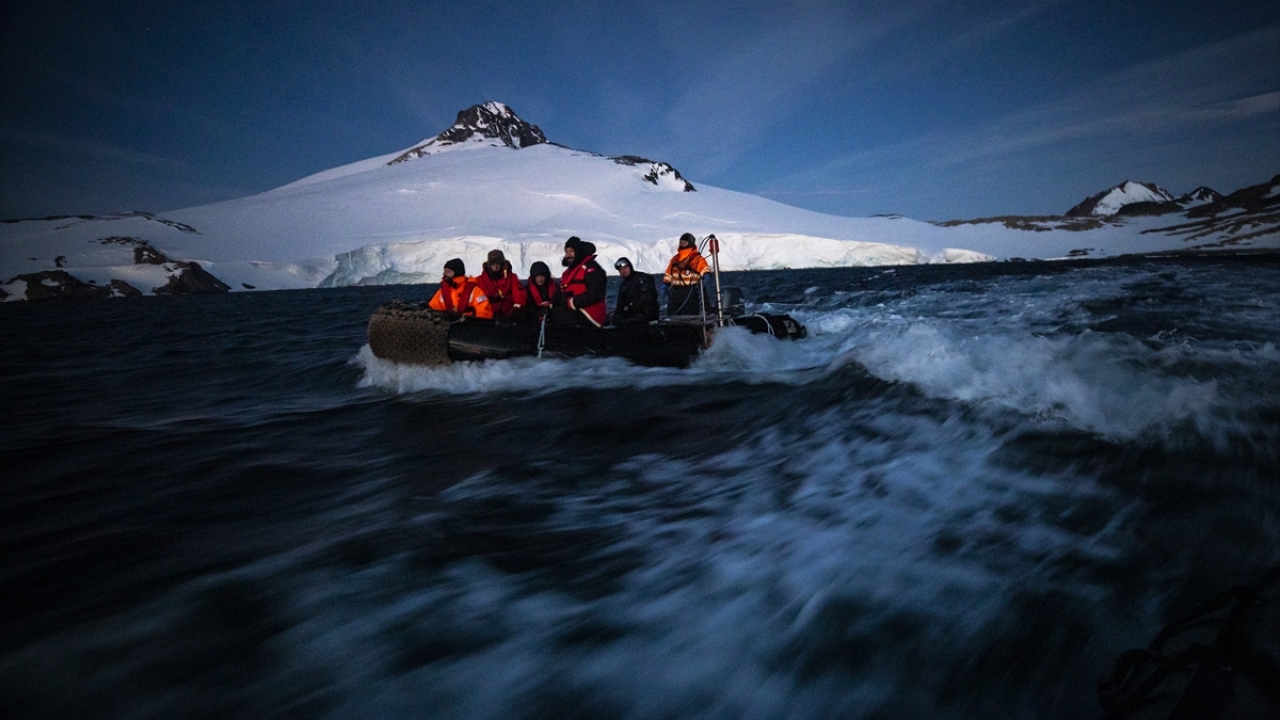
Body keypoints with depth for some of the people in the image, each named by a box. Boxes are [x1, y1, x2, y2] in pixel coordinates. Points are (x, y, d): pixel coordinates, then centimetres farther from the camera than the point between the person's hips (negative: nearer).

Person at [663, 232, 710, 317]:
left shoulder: (698, 259, -3)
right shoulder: (675, 259, 14)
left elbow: (706, 274, -14)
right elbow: (668, 275, 18)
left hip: (691, 293, -5)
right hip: (675, 293, 5)